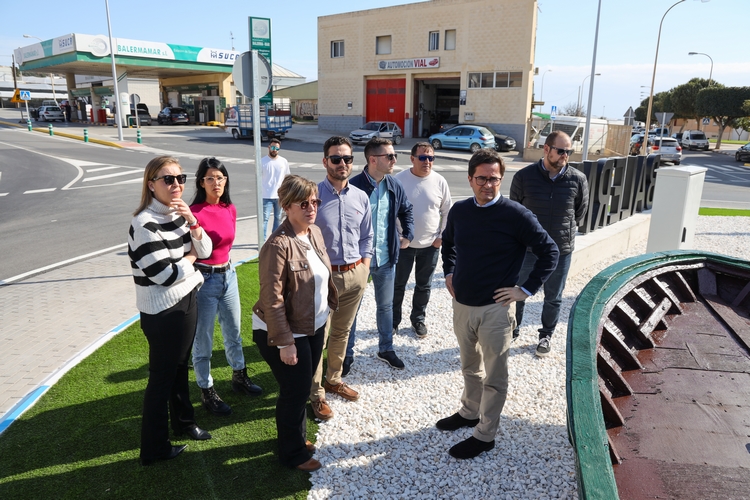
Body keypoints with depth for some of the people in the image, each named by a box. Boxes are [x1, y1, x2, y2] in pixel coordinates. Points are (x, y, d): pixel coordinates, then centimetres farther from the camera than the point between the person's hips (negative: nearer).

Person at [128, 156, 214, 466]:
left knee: (180, 368, 23)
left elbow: (205, 250, 1)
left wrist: (192, 223, -16)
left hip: (185, 301, 8)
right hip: (162, 312, -7)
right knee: (161, 377, 6)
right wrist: (191, 256, -7)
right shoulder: (145, 223, -22)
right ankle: (154, 449, 24)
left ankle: (183, 422, 44)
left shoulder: (178, 213, 2)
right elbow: (166, 274, -24)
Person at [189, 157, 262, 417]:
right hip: (205, 279, -7)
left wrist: (224, 263, 8)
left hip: (228, 275, 7)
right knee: (203, 341, 8)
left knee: (233, 332, 22)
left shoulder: (230, 209, 3)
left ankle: (239, 377, 42)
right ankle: (207, 392, 25)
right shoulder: (194, 213, -18)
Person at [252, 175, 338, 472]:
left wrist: (327, 309, 13)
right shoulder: (278, 245, -25)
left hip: (315, 327, 8)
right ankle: (292, 453, 29)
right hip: (287, 333, -7)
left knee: (302, 388, 22)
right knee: (295, 391, 6)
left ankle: (298, 438, 44)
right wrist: (284, 342, -22)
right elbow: (272, 299, -24)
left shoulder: (315, 232, 1)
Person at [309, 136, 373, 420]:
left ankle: (333, 380, 38)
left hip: (355, 275, 5)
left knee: (342, 332, 19)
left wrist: (363, 270, 5)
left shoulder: (361, 198, 5)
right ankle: (316, 394, 19)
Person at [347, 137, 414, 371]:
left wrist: (408, 234, 8)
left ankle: (386, 349, 37)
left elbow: (406, 211, 18)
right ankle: (347, 353, 29)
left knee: (386, 305, 19)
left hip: (386, 258, 5)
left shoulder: (395, 186, 0)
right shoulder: (354, 187, -18)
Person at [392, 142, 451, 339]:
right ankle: (393, 320, 28)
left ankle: (418, 319, 34)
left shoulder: (440, 181, -3)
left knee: (424, 286, 15)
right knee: (398, 284, 11)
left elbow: (447, 212, 6)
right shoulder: (399, 180, -10)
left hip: (430, 245, 2)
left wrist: (442, 236, 0)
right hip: (403, 244, -2)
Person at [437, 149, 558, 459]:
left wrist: (526, 290, -11)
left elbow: (549, 252, -9)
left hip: (495, 308, -5)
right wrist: (449, 273, 12)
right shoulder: (459, 211, 1)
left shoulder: (516, 215, -15)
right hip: (461, 304, 6)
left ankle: (485, 434, 24)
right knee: (469, 366, 24)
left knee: (494, 376, 9)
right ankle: (470, 412, 44)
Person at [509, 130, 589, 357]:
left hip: (561, 251, 1)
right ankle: (513, 331, 36)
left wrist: (566, 231, 13)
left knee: (553, 298, 16)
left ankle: (546, 335, 37)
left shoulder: (578, 179, -9)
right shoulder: (524, 176, -11)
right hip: (527, 248, 0)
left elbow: (580, 211, 8)